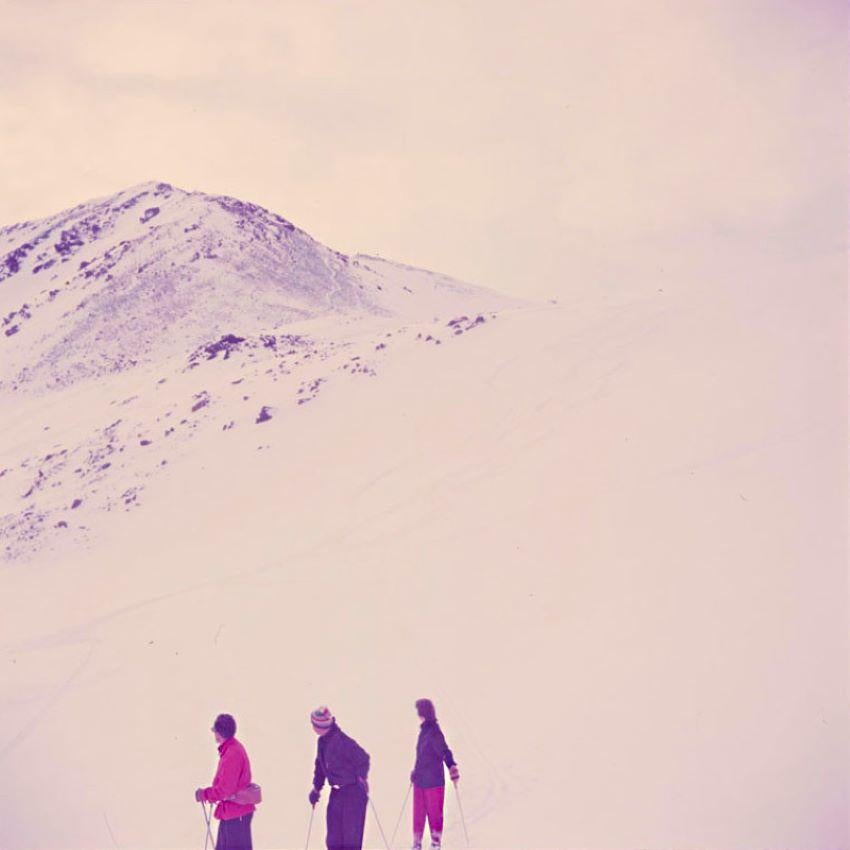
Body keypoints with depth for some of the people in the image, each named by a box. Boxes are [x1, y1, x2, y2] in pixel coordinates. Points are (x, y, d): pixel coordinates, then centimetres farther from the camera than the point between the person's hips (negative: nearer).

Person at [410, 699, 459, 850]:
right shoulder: (424, 730, 11)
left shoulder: (433, 731, -15)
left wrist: (452, 766, -34)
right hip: (420, 780, 8)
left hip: (433, 780, -8)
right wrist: (415, 772, 29)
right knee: (418, 813, 11)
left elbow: (444, 751, -22)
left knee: (434, 813, 3)